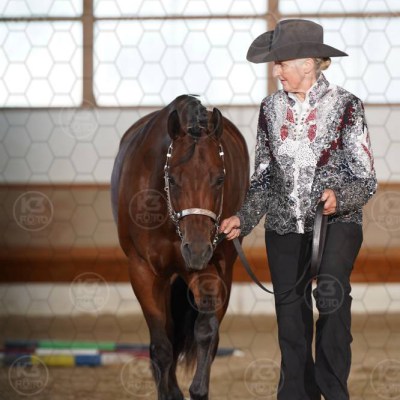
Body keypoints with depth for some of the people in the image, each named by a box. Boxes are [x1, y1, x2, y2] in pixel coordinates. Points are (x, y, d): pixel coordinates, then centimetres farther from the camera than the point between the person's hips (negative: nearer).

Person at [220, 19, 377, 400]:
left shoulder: (345, 105, -6)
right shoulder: (271, 108, 6)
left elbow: (366, 179, -6)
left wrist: (339, 196, -25)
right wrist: (244, 218, 2)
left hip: (337, 221, -4)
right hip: (285, 226, 4)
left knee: (330, 289, -29)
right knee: (292, 328, 5)